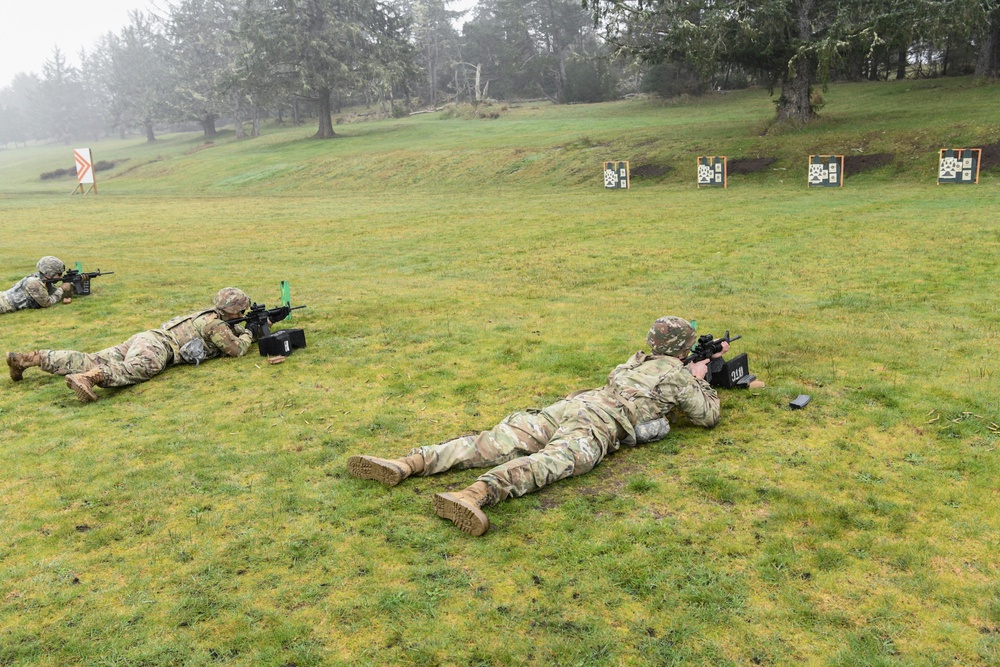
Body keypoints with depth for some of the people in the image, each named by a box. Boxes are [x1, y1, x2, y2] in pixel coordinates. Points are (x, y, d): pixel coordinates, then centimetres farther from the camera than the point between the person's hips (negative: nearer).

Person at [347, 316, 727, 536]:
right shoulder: (679, 375, 18)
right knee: (554, 461, -31)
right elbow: (708, 417, 25)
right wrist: (701, 381, 44)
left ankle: (408, 463, -23)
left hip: (571, 404, 6)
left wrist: (700, 363, 64)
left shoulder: (639, 360, 36)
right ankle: (476, 495, -61)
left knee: (497, 442, -8)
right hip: (602, 424, -6)